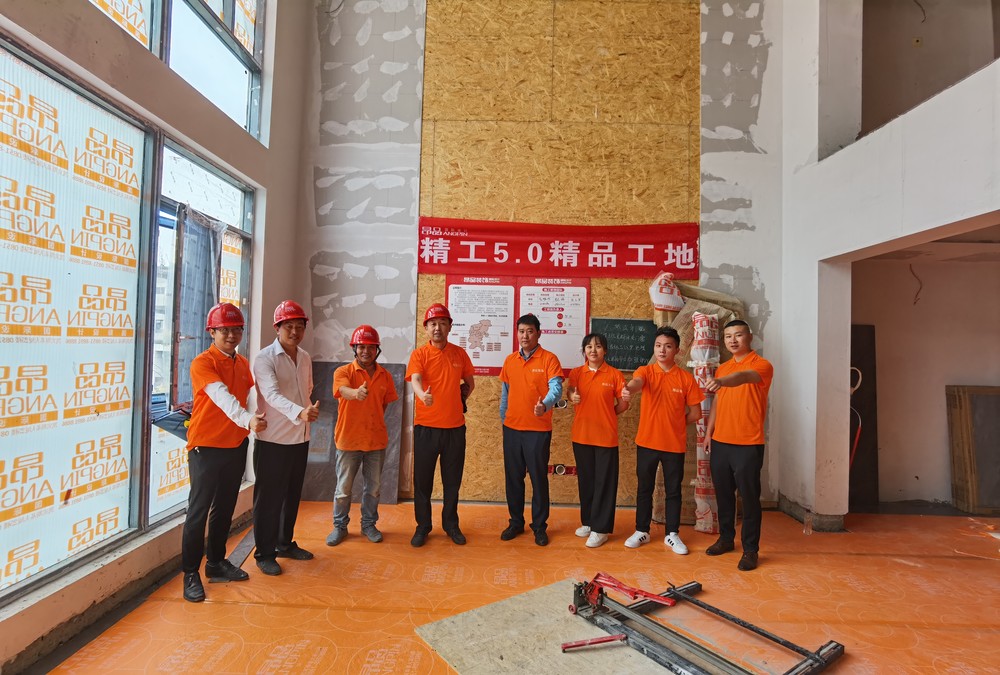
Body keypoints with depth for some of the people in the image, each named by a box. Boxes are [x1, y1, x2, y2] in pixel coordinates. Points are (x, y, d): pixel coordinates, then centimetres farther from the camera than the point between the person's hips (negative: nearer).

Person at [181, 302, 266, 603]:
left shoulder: (243, 363, 8)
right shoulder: (202, 363, -15)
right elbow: (222, 396, -31)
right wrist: (247, 419, -45)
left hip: (236, 445, 7)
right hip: (206, 447, -6)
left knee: (225, 508, 15)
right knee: (199, 510, 2)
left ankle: (216, 562, 29)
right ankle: (190, 573, 14)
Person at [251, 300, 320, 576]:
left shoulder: (305, 358, 7)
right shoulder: (264, 358, -15)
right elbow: (272, 394, -31)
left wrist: (311, 410, 9)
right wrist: (299, 413, -46)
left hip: (300, 438, 7)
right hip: (273, 440, -6)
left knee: (292, 494, 17)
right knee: (269, 498, 5)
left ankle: (285, 543, 34)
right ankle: (264, 553, 20)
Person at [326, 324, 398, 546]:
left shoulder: (385, 376, 2)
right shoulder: (343, 371, -9)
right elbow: (344, 390, -30)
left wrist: (374, 423, 4)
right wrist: (356, 393, -52)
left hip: (376, 440, 3)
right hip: (348, 440, -3)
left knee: (373, 487, 14)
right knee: (343, 488, 11)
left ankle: (369, 524, 32)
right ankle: (340, 526, 30)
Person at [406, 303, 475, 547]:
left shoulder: (459, 353, 4)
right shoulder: (419, 354, -6)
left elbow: (469, 383, 17)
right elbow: (415, 380, -25)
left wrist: (458, 399, 2)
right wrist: (423, 395, -46)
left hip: (455, 427, 3)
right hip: (425, 427, -2)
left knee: (453, 480, 13)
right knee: (422, 480, 8)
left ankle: (451, 524, 30)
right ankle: (423, 526, 26)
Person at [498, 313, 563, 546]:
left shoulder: (549, 359, -7)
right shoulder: (509, 360, 8)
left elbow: (556, 388, -20)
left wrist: (545, 405, -39)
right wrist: (503, 419, 15)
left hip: (538, 429, -4)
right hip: (512, 428, 4)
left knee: (539, 478, 5)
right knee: (513, 478, 12)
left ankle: (540, 526, 21)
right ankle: (516, 522, 28)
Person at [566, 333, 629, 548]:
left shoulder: (615, 374, -3)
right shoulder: (576, 372, 3)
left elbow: (623, 404, 1)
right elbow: (570, 391, -12)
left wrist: (605, 416, 1)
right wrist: (572, 396, -33)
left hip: (606, 436, -3)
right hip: (581, 435, 3)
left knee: (604, 482, 3)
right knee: (586, 480, 14)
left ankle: (600, 528, 13)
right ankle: (588, 522, 29)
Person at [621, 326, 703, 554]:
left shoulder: (686, 377, -2)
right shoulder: (645, 371, -3)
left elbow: (696, 413, 2)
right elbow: (637, 382, -29)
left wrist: (675, 423, 2)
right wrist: (628, 389, -50)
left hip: (675, 444, 0)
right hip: (646, 441, 0)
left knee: (673, 490, 11)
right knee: (644, 488, 11)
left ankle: (672, 534, 26)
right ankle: (642, 531, 26)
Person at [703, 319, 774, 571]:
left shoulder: (762, 365, -9)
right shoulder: (722, 368, 13)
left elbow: (744, 376, -32)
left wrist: (721, 381, -52)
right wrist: (708, 432, 12)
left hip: (748, 445, -6)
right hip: (720, 443, 6)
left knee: (749, 498, 3)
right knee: (723, 494, 15)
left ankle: (750, 549, 15)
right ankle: (726, 538, 30)